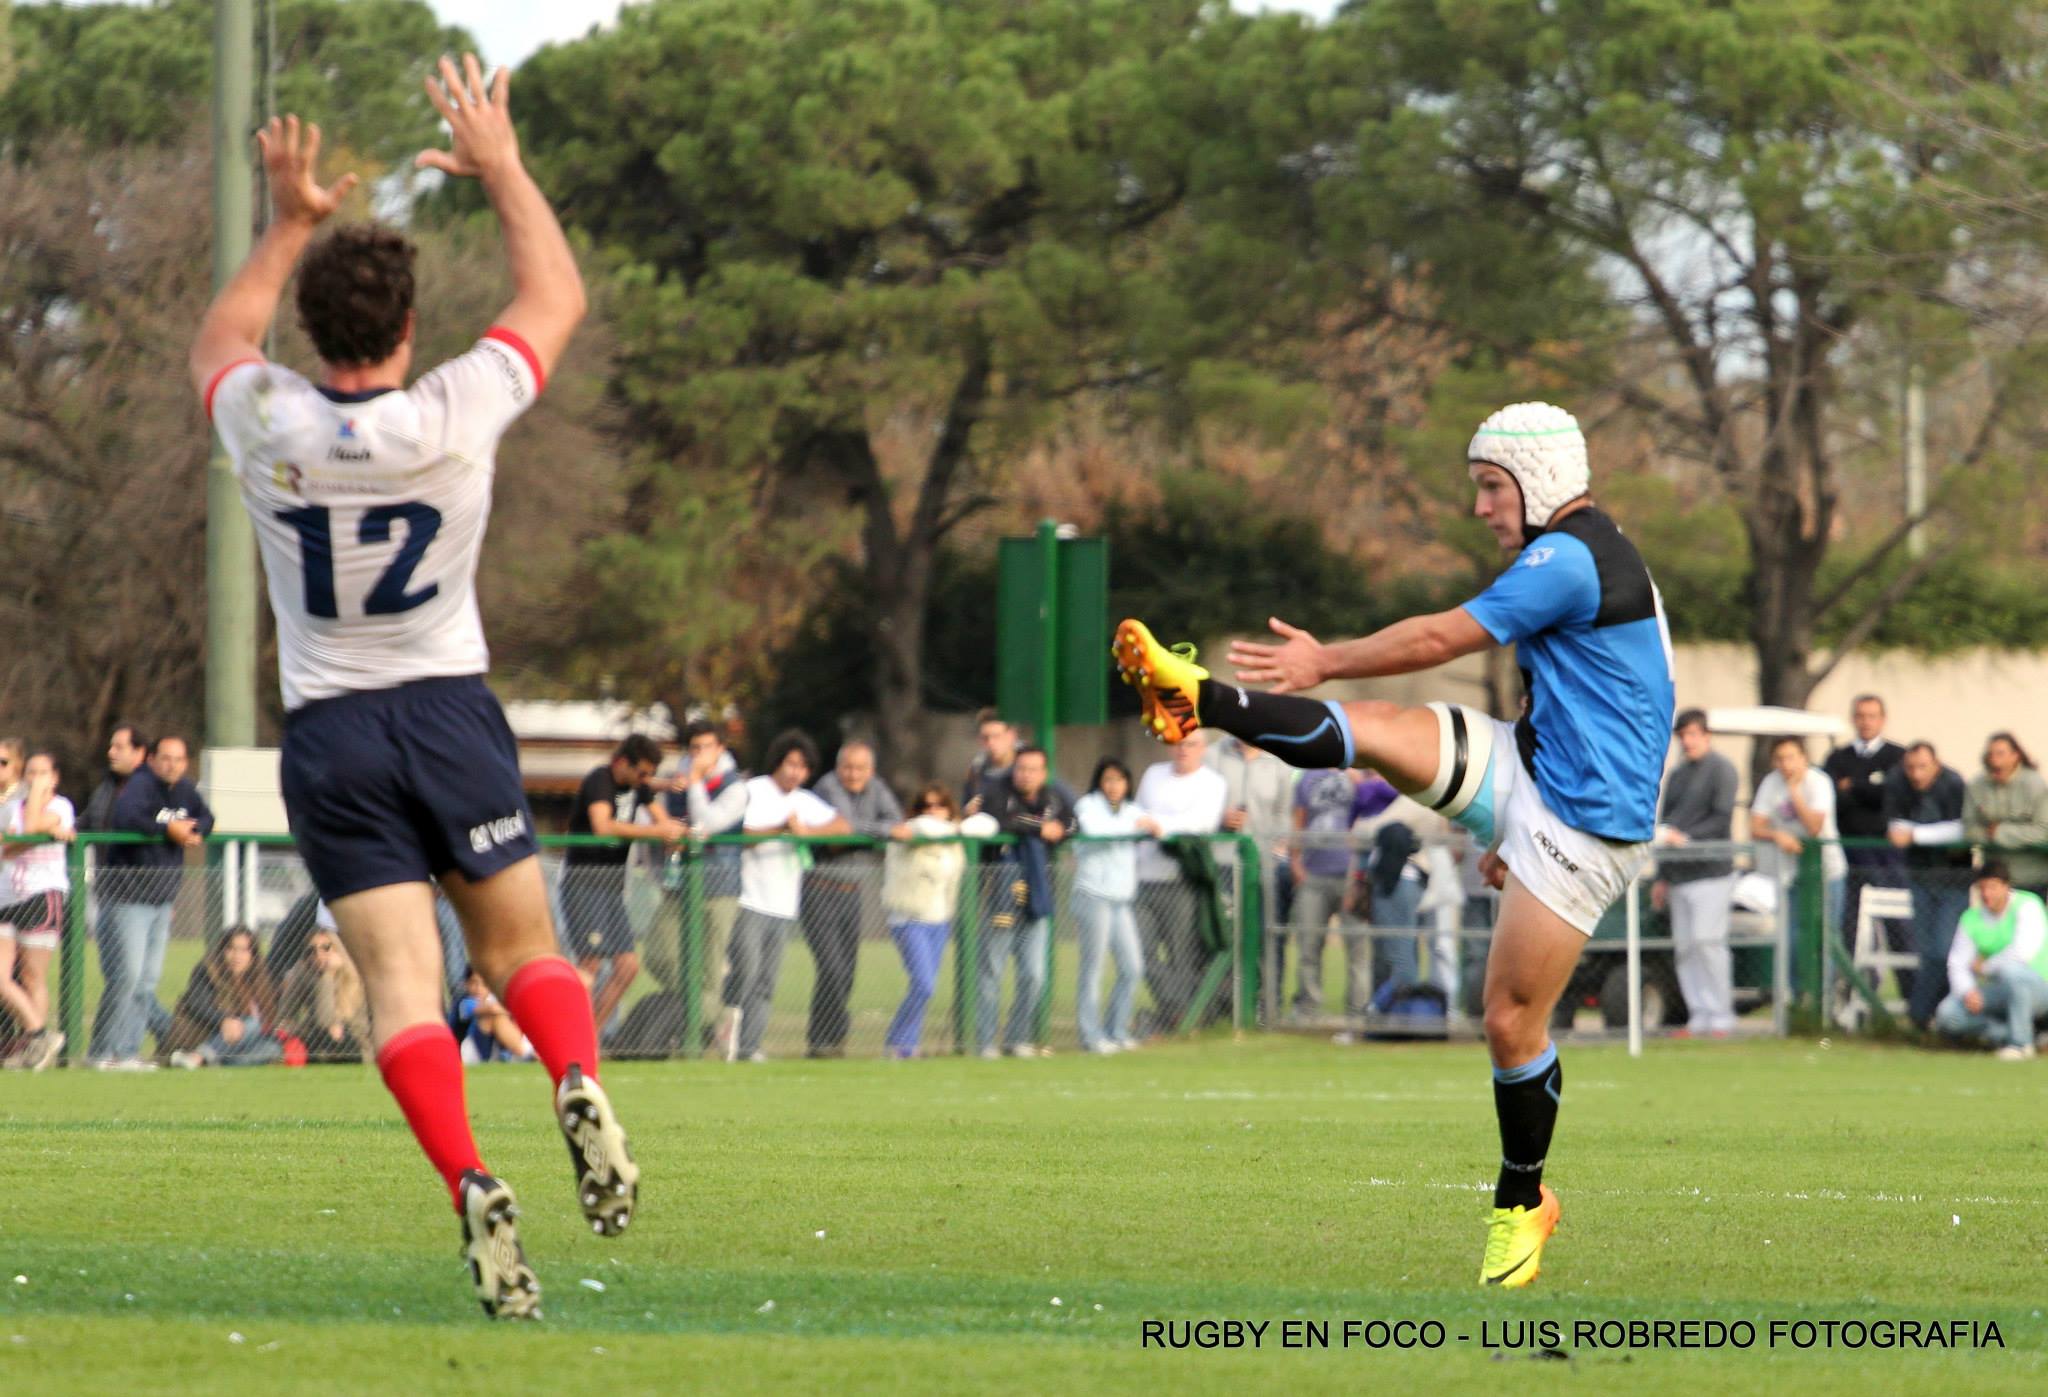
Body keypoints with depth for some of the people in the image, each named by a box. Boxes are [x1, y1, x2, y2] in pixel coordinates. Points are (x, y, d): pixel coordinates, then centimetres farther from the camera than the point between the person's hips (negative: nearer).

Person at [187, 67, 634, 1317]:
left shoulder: (265, 425, -9)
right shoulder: (455, 415, -11)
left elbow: (221, 338, 18)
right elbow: (558, 294, 7)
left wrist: (291, 226, 23)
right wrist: (502, 169, 16)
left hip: (327, 733, 0)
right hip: (453, 712, 0)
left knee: (401, 981, -7)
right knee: (525, 949, 11)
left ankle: (470, 1181, -26)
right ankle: (579, 1084, -19)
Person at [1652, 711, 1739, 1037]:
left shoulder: (1721, 769, -1)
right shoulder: (1676, 774, 21)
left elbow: (1722, 820, -9)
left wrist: (1687, 838, -20)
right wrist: (1661, 878, 21)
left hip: (1710, 872, -7)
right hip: (1678, 873, 7)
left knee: (1707, 941, -13)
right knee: (1684, 947, 2)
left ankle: (1721, 1018, -8)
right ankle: (1699, 1018, 4)